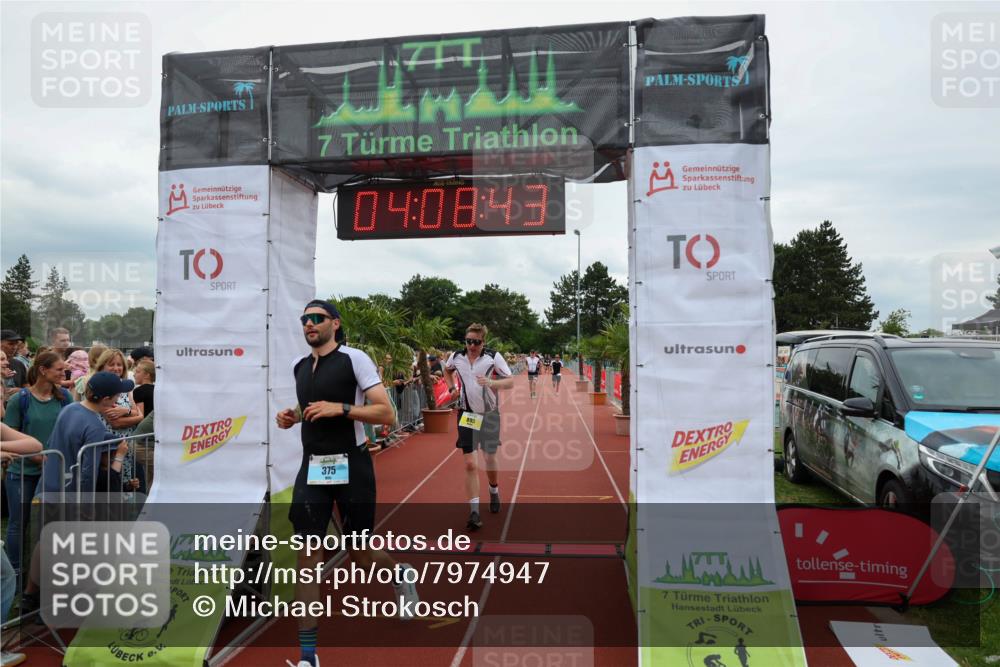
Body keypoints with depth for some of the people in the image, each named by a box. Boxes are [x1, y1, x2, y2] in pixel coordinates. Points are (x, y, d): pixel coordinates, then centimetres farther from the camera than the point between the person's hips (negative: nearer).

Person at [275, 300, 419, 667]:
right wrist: (292, 416, 7)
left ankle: (399, 572, 42)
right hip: (311, 469, 5)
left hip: (351, 467, -5)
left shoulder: (354, 358, -9)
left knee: (360, 556, 7)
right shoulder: (300, 366, 10)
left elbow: (385, 413, -13)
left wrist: (341, 408, -23)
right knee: (307, 555, -1)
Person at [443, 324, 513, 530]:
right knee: (470, 464, -7)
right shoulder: (456, 357, -3)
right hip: (467, 415, 1)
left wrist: (491, 383, -29)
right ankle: (474, 512, -3)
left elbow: (510, 382, -12)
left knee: (490, 459, 13)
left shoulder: (493, 357, -12)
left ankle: (494, 491, 43)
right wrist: (452, 388, 4)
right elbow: (447, 370, 20)